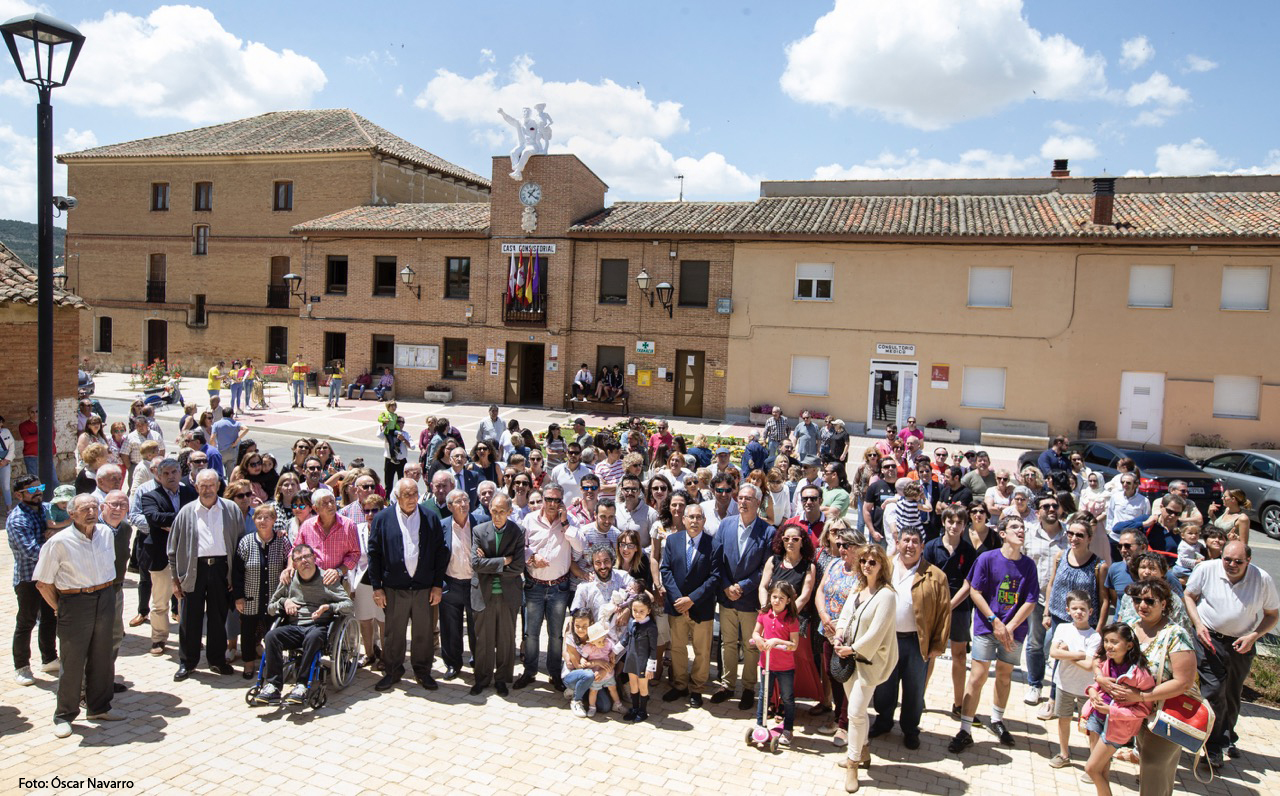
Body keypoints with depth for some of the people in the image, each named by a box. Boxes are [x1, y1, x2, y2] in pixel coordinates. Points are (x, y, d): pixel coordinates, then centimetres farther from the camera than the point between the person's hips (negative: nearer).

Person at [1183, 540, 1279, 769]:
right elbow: (1188, 595, 0)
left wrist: (1254, 636, -13)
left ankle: (1226, 738, 42)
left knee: (1233, 696, 19)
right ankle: (1213, 749, 3)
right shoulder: (1206, 570, -13)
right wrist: (1198, 625, -12)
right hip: (1210, 638, -2)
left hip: (1242, 645, 2)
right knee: (1213, 692, -9)